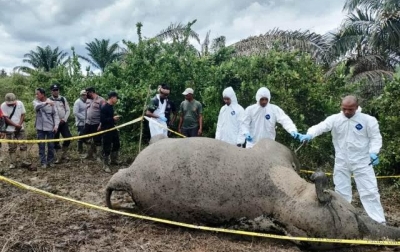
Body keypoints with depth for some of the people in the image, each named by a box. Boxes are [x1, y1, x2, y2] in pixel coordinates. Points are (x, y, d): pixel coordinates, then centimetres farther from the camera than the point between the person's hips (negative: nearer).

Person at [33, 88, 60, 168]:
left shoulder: (51, 102, -2)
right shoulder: (36, 101, -1)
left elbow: (55, 114, -1)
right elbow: (37, 106, -25)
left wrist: (56, 125, -11)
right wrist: (46, 102, -41)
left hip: (50, 127, 0)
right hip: (40, 128, 1)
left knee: (51, 145, 6)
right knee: (41, 146, 3)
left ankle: (50, 161, 21)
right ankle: (43, 162, 12)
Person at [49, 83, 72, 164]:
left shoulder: (63, 99, 5)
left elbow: (68, 110, 6)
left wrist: (64, 119, -8)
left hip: (63, 122, 2)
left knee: (68, 137, -6)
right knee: (56, 141, 4)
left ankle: (63, 154, 14)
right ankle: (58, 157, 15)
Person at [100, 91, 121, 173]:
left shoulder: (111, 106, 8)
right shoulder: (104, 108, -20)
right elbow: (102, 120, -25)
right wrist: (113, 118, -23)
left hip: (112, 128, 10)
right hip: (106, 130, -10)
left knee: (116, 144, 20)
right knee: (107, 148, -2)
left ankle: (113, 160, 37)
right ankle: (105, 165, 9)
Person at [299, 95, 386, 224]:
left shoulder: (368, 120, -8)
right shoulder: (334, 119, -5)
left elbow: (375, 137, -3)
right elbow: (320, 127, -18)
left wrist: (373, 152, -20)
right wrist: (309, 135, -38)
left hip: (362, 162, -2)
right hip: (341, 163, 2)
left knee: (369, 192, -1)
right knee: (341, 192, 12)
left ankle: (379, 222, 8)